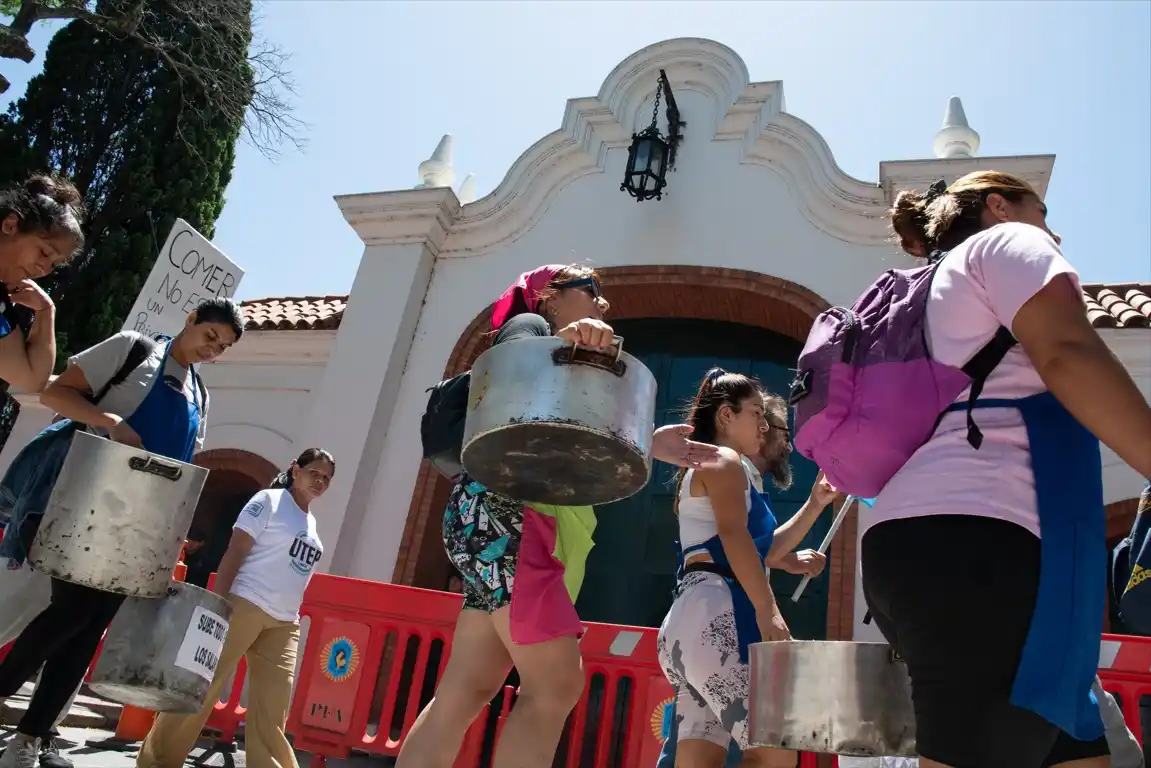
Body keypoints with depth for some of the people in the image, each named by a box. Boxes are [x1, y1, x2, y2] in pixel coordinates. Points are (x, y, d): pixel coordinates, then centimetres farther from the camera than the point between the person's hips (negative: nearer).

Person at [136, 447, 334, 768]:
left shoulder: (311, 523, 17)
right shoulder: (270, 500, -2)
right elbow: (234, 552, -8)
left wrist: (290, 615, 15)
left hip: (284, 623, 6)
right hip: (244, 606, -6)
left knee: (272, 706, 3)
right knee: (202, 686, 1)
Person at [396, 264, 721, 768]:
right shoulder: (529, 325, 7)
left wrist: (647, 447, 20)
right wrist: (560, 346, -33)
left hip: (543, 520, 9)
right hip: (503, 508, -9)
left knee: (464, 693, 3)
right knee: (556, 683, -17)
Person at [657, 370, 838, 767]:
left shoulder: (704, 467, 30)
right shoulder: (724, 460, 1)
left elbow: (764, 551, 29)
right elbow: (735, 536, -16)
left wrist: (815, 504, 24)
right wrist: (768, 611, -22)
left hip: (692, 619, 10)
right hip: (716, 615, -10)